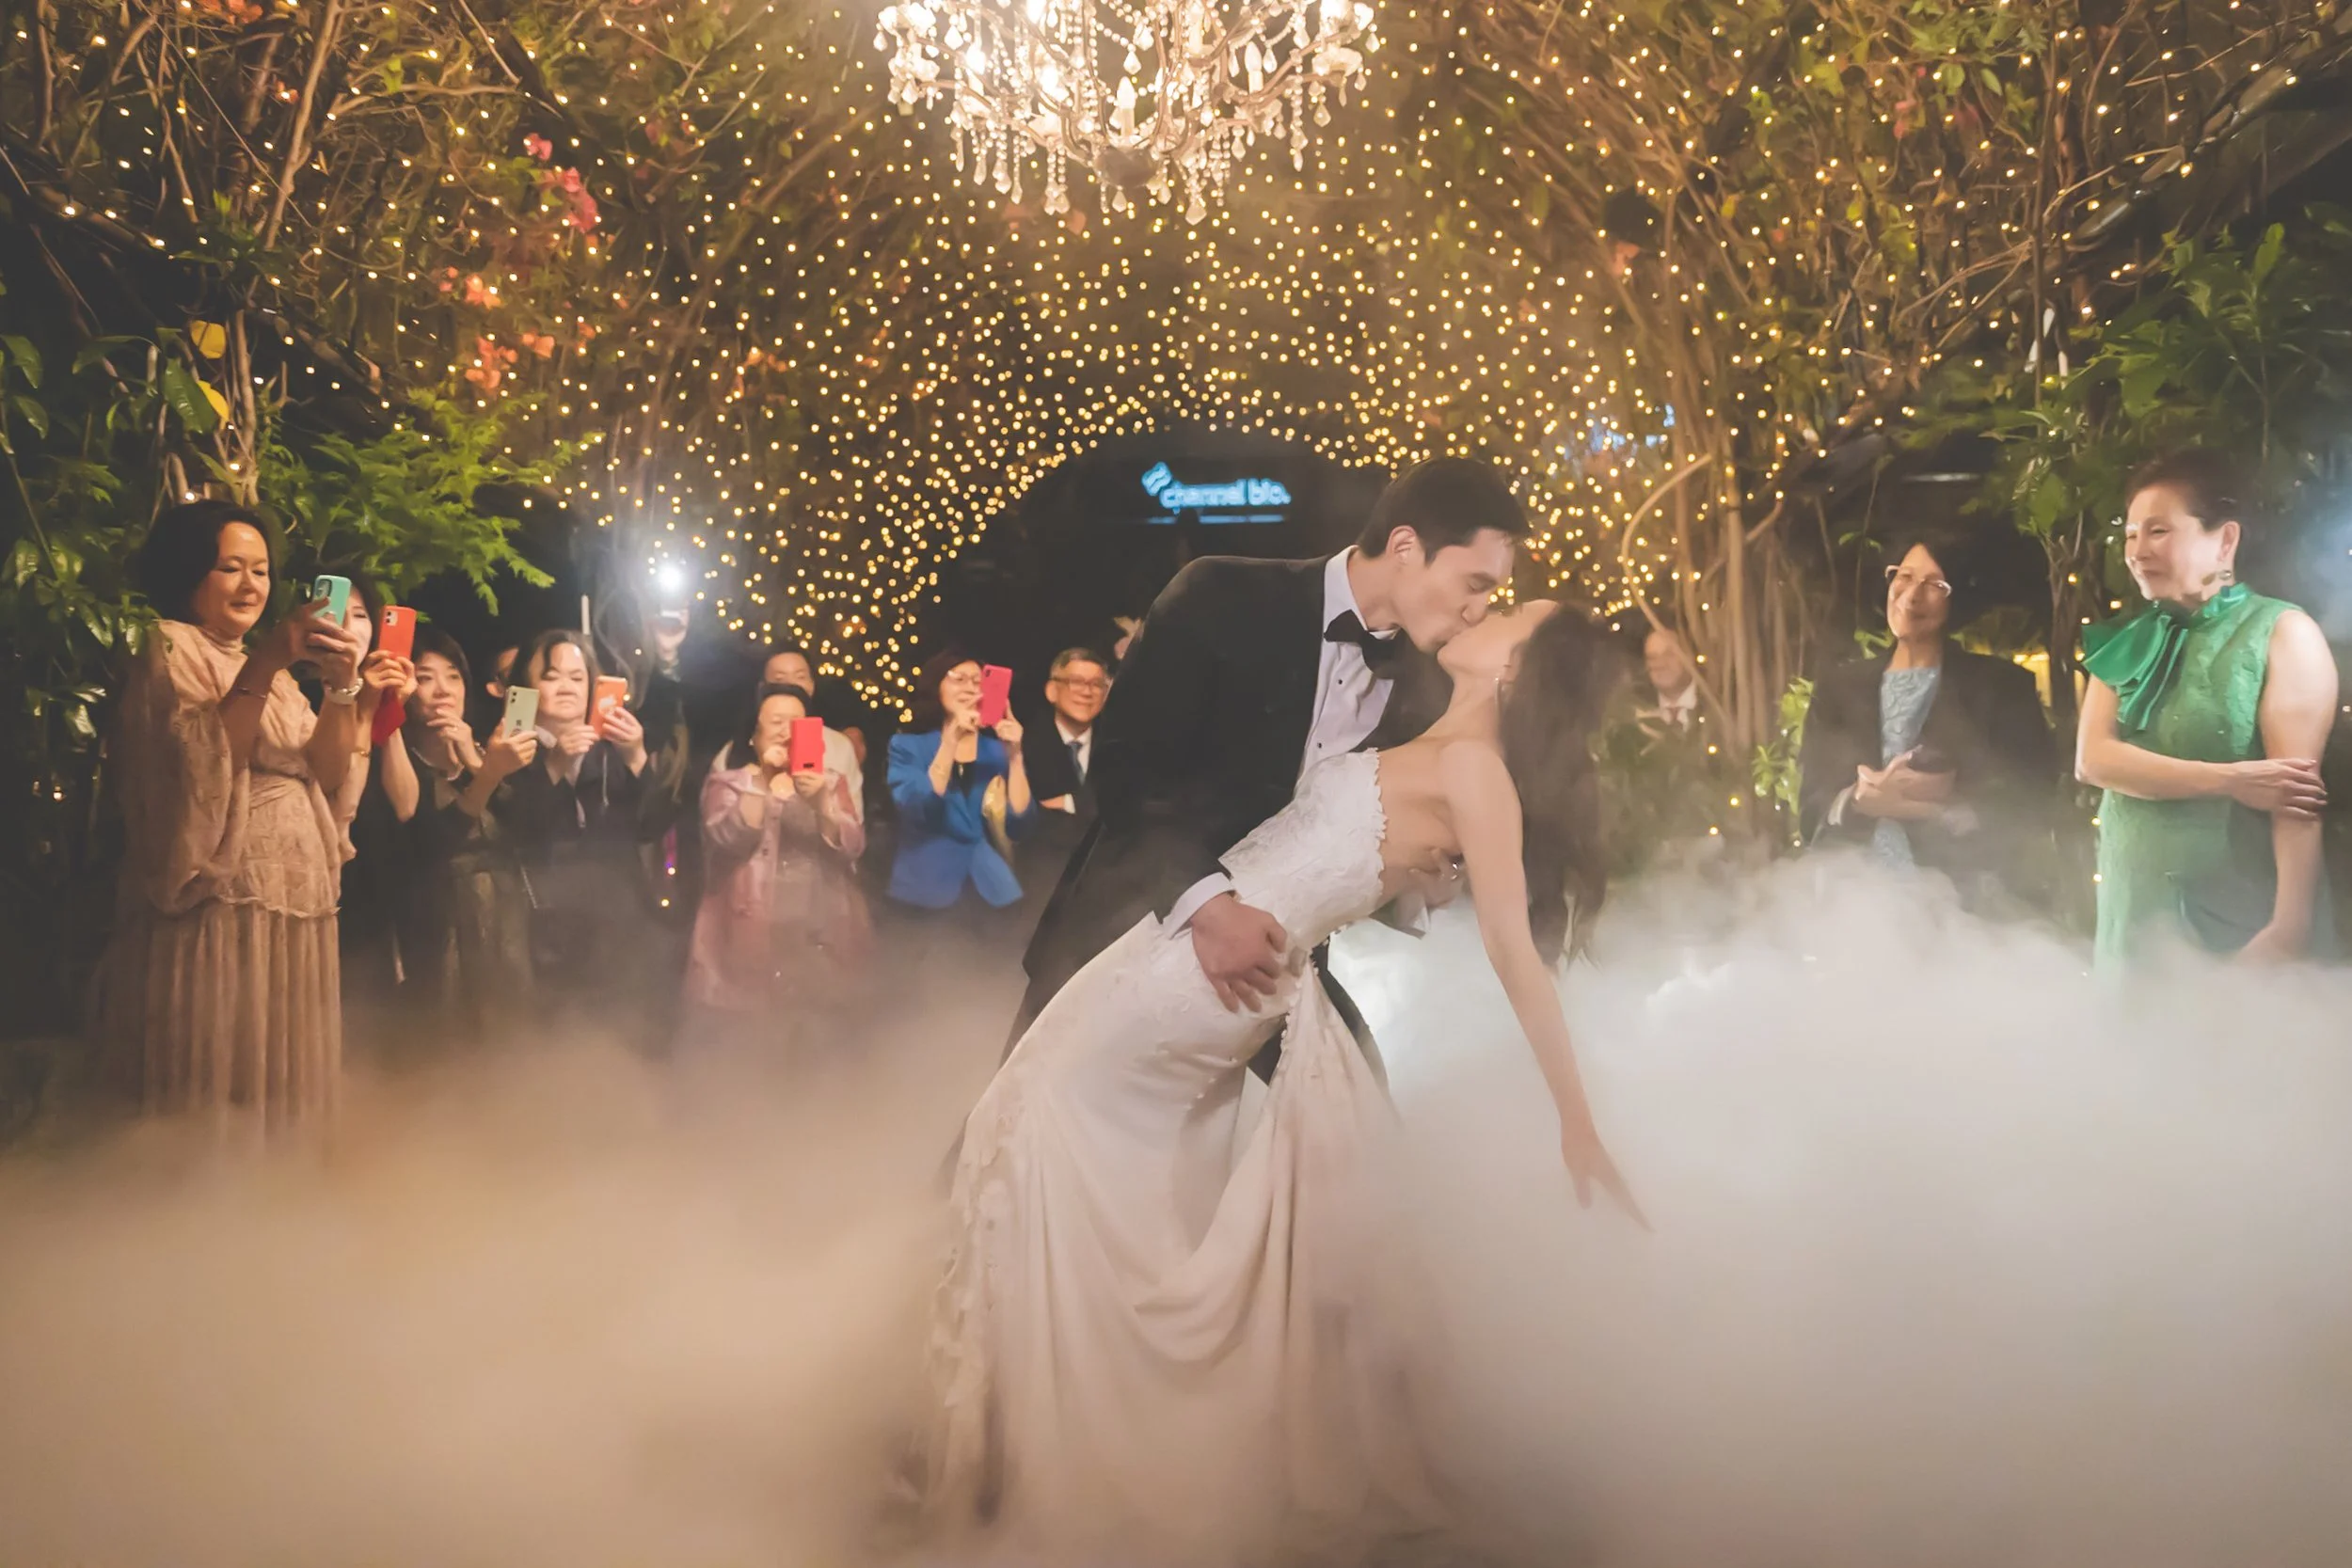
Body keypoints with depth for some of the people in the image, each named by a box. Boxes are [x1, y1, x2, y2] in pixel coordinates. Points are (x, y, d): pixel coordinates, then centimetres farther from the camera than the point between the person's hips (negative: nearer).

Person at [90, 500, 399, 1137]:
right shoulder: (169, 649, -2)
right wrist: (263, 667, -25)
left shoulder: (269, 666, 21)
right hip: (221, 911, -7)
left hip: (297, 909, 7)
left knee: (278, 1095, 9)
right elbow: (199, 772, -19)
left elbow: (325, 775, 7)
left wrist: (346, 686, -8)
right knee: (214, 1095, -5)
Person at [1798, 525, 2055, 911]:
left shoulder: (2000, 686, 4)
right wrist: (1860, 800, -14)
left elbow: (2026, 808, -4)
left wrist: (1934, 807, -15)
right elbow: (1812, 809, 5)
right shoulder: (1840, 688, 11)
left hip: (1965, 902, -2)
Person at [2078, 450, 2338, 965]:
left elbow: (2295, 788, -14)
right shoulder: (2128, 644, 10)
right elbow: (2091, 759, -4)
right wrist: (2229, 780, -16)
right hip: (2137, 922, 4)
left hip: (2246, 929, -4)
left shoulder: (2283, 633, -5)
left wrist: (2292, 929, -22)